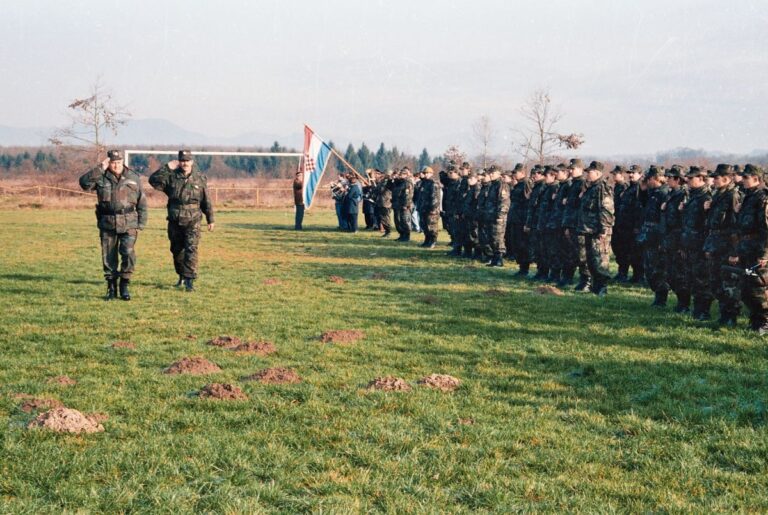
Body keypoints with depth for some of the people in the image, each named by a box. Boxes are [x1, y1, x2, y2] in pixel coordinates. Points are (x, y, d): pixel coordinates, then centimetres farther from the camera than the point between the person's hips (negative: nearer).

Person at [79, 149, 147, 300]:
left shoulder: (133, 177, 5)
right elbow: (84, 182, -14)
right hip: (107, 224, 1)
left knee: (128, 254, -13)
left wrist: (141, 223, 3)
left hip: (128, 224, -1)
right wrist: (100, 169, -16)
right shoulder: (101, 177, 3)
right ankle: (111, 287, 17)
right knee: (108, 257, 5)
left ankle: (124, 285, 1)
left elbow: (142, 202, 8)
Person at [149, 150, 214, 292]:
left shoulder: (200, 178, 1)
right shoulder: (171, 177, 0)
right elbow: (153, 180, -12)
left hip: (192, 222, -2)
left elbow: (207, 201, 7)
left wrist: (210, 220, 10)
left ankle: (189, 280, -14)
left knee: (191, 250, -13)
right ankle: (181, 275, 34)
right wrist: (167, 168, -16)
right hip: (175, 221, 2)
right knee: (176, 250, 14)